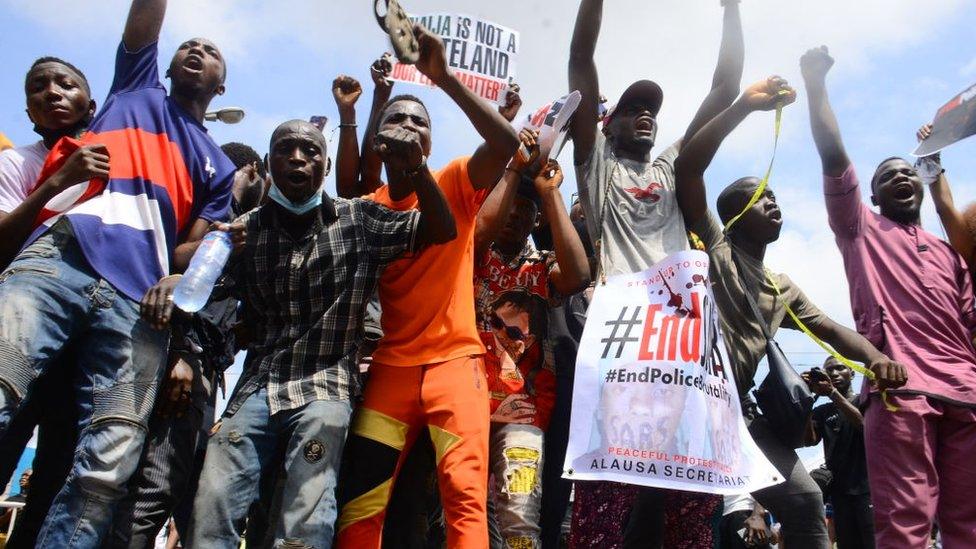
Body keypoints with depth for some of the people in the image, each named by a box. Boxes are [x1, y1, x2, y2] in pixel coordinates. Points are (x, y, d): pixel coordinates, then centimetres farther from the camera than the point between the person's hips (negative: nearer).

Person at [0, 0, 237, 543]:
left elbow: (193, 247, 13)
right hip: (60, 256, -1)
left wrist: (174, 282, -5)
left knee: (108, 466, -12)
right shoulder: (136, 87, 30)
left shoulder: (218, 166, 26)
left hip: (138, 298, 1)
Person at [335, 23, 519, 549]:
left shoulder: (455, 184, 2)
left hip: (453, 360, -3)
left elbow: (506, 142, -17)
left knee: (464, 494, -10)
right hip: (388, 365, 3)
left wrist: (443, 77, -21)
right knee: (357, 500, 3)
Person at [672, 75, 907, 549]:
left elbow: (832, 330, 20)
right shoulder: (713, 246, 5)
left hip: (738, 407, 7)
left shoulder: (782, 290, 26)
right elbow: (687, 168, -7)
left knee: (805, 500, 3)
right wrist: (745, 104, -8)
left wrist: (875, 358, -4)